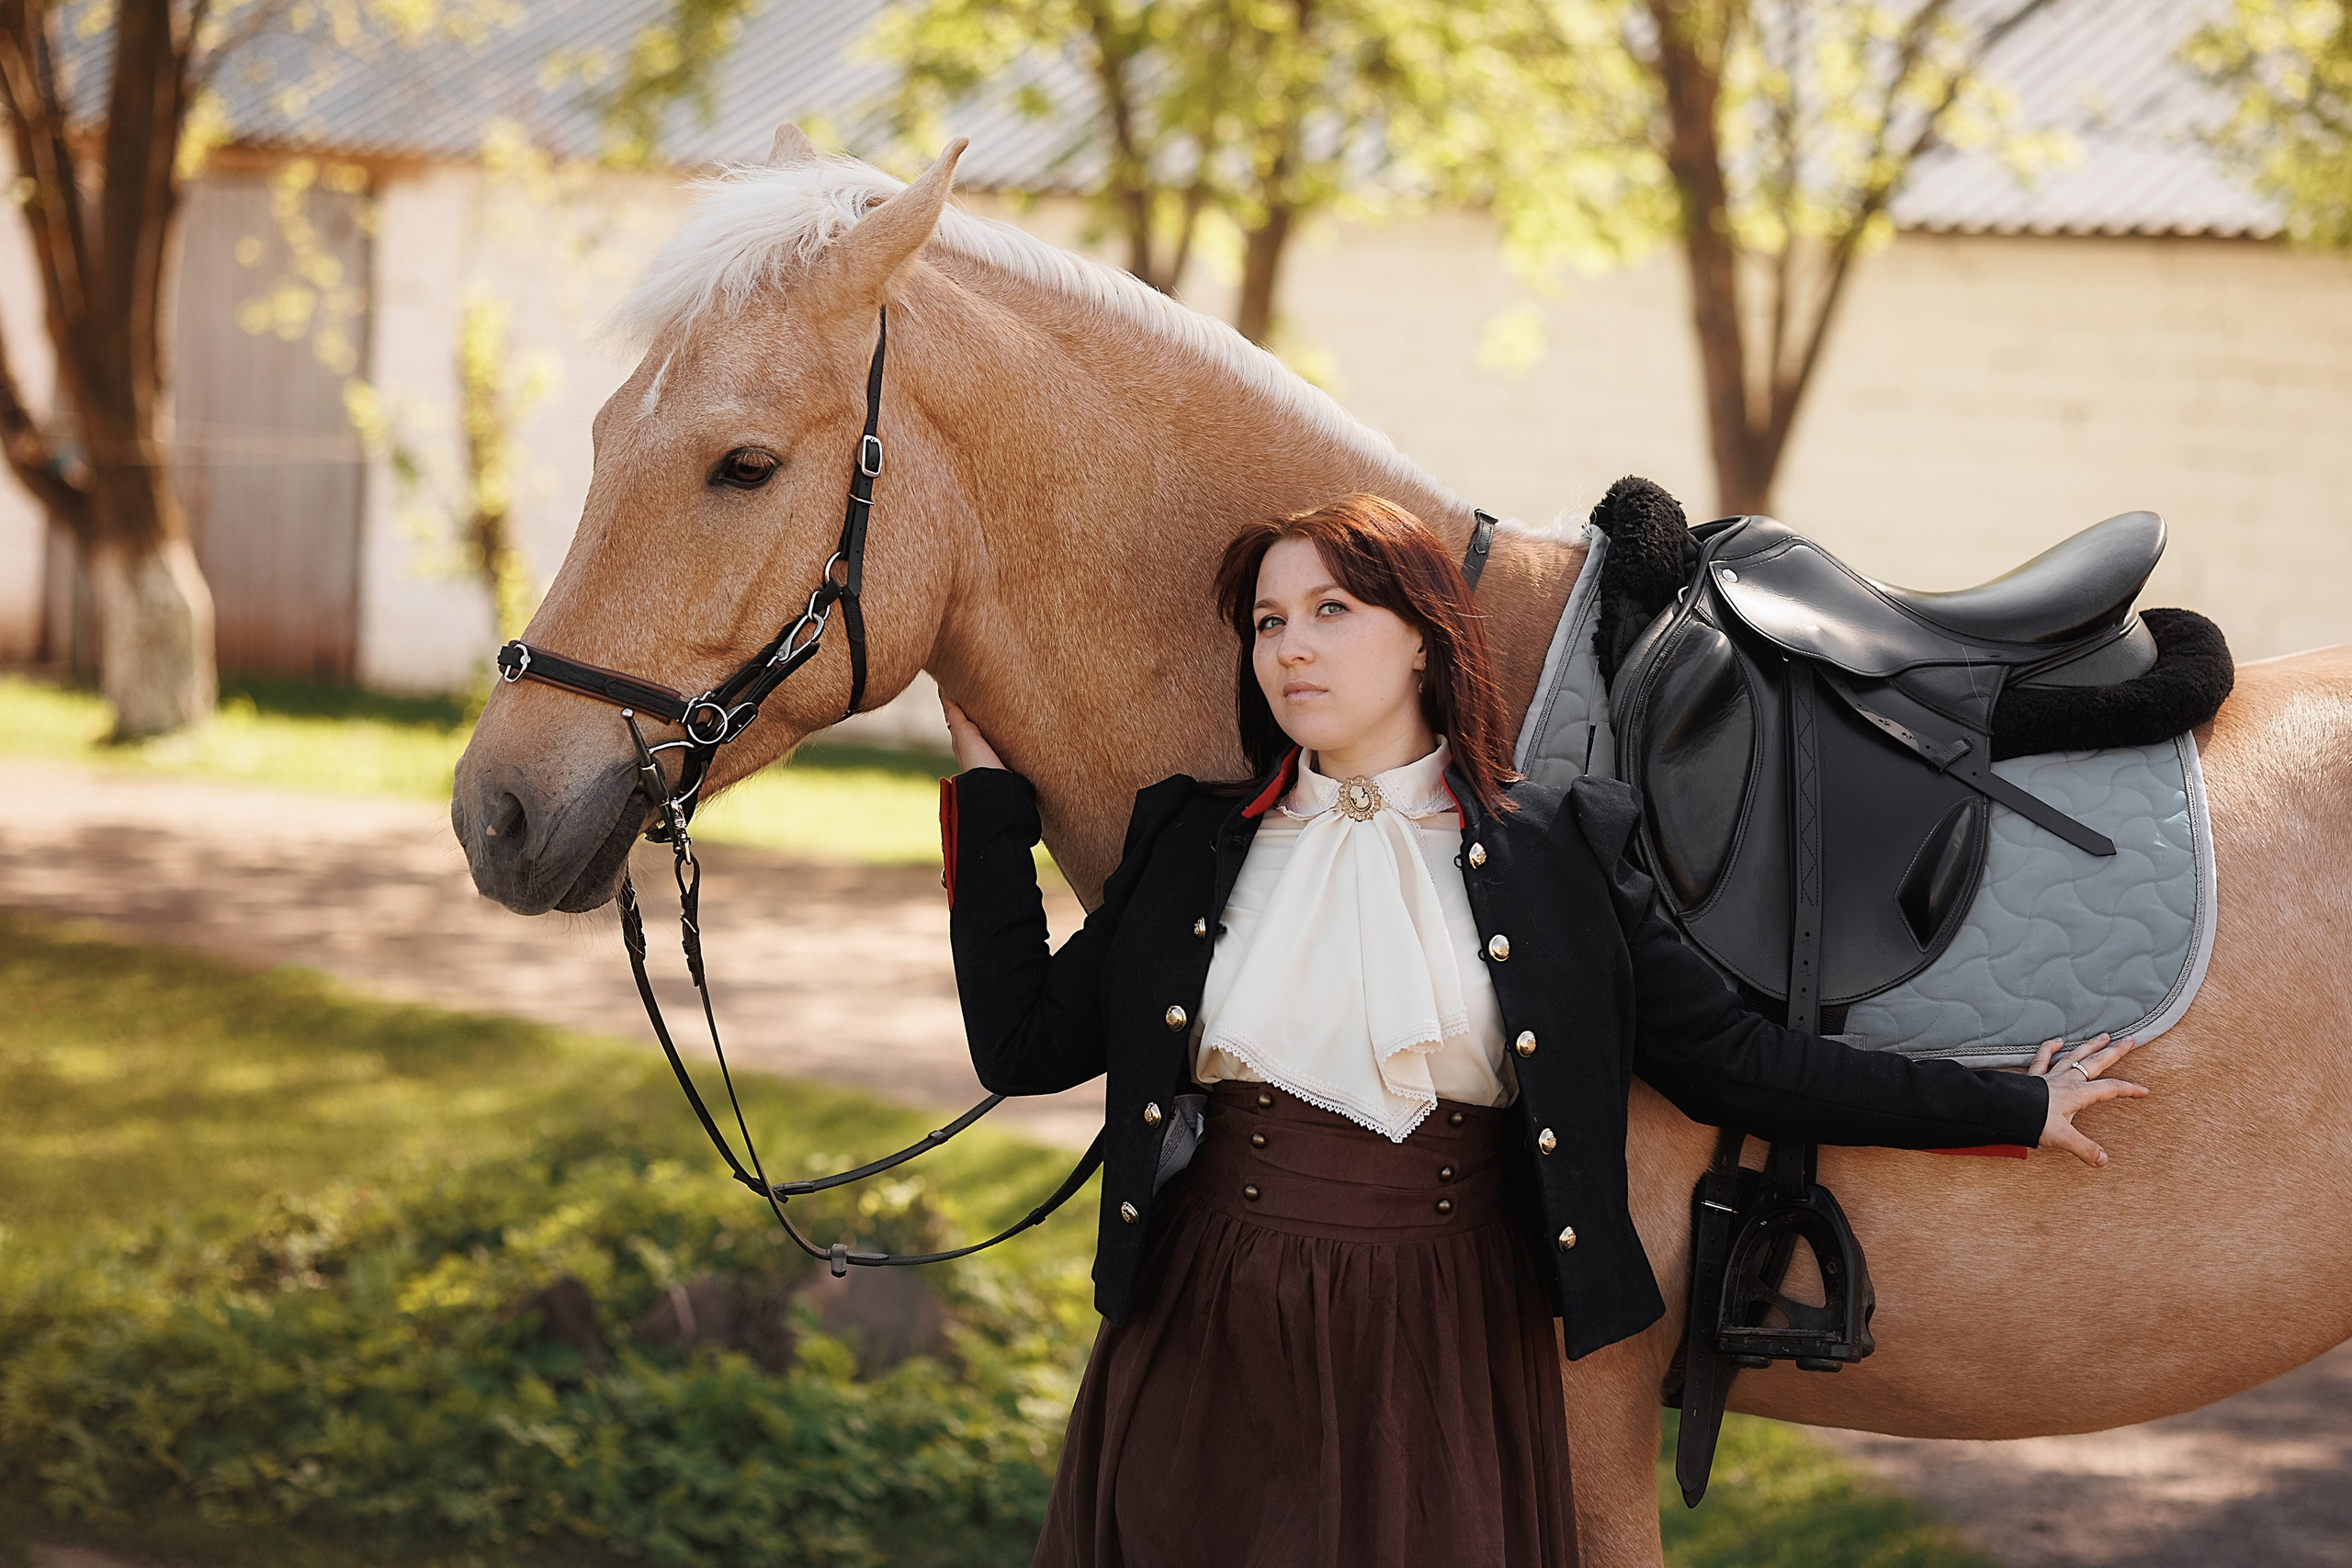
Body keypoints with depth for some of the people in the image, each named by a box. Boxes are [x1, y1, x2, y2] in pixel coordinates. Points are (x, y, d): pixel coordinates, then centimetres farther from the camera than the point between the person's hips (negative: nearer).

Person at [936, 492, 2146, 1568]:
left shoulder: (1556, 855, 1)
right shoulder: (1193, 843, 7)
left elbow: (1732, 1061, 3)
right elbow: (1022, 1043, 5)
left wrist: (2017, 1108, 2)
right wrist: (989, 788, 7)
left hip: (1445, 1360, -1)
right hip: (1211, 1350, 2)